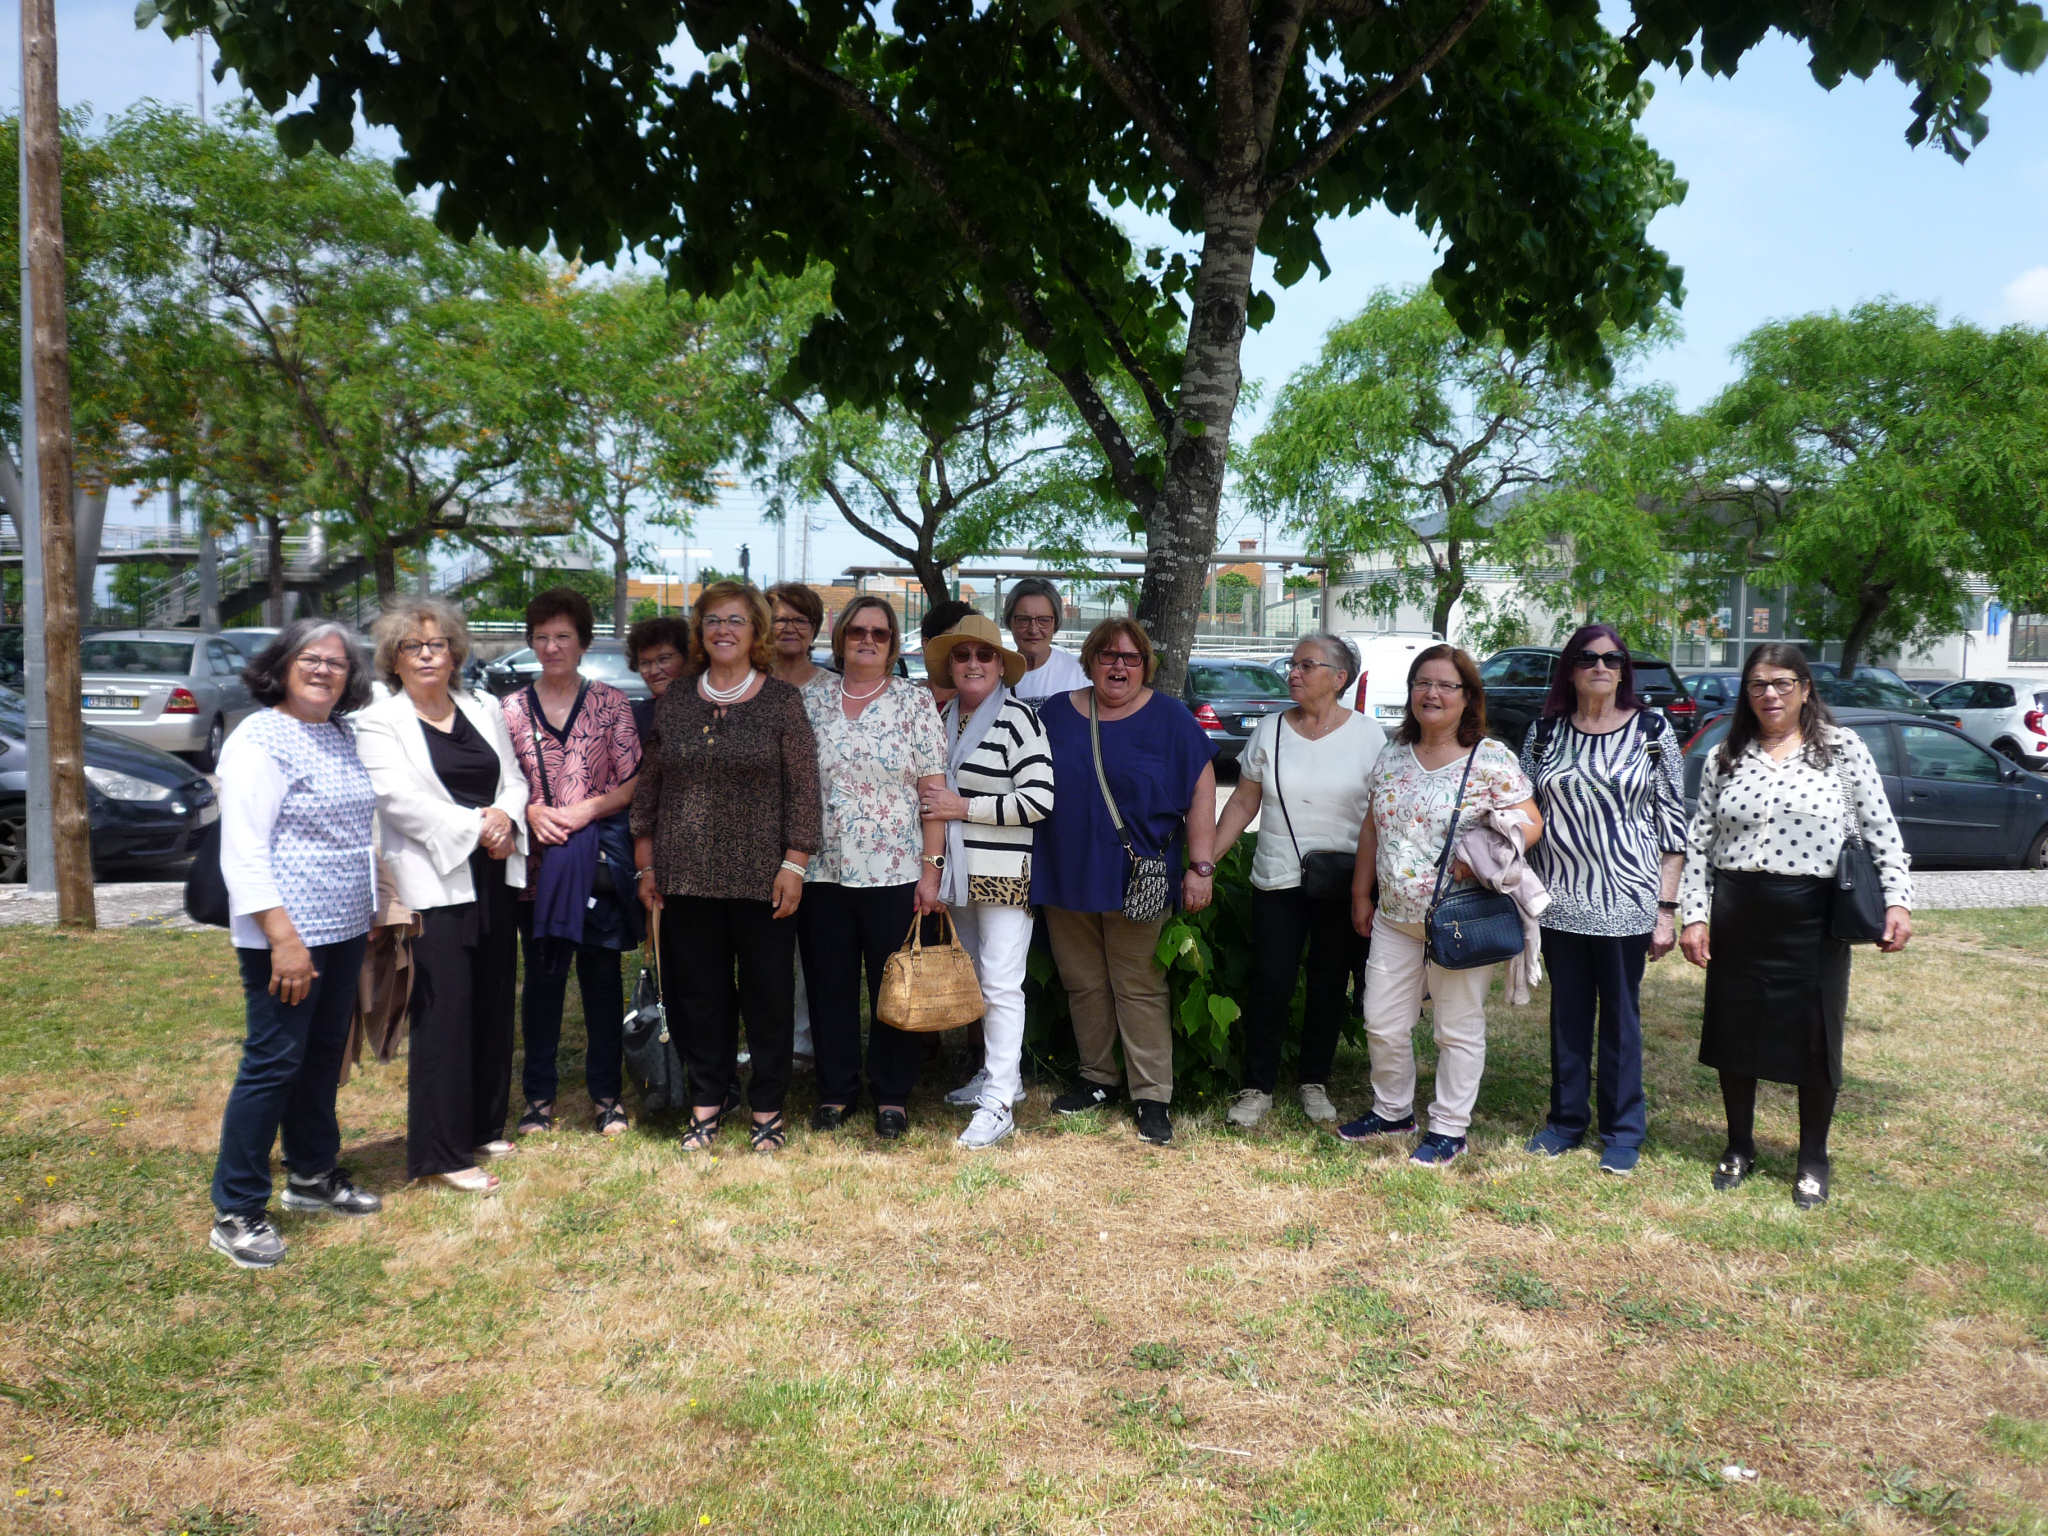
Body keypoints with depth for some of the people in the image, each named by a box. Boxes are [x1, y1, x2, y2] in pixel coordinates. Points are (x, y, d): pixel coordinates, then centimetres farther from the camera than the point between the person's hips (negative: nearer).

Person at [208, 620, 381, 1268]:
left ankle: (312, 1174, 33)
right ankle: (236, 1213, 8)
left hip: (344, 928, 8)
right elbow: (243, 853, -18)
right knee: (273, 1063, -3)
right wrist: (284, 937, -23)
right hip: (287, 934, -8)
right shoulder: (260, 741, -13)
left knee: (323, 1054, 17)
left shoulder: (342, 736, 12)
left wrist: (379, 899, 18)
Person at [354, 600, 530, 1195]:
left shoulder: (485, 709, 15)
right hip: (433, 884, -5)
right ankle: (443, 1152, 3)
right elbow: (401, 798, -13)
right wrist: (474, 828, -17)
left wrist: (505, 817, -9)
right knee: (443, 1017, -5)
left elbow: (513, 779, 12)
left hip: (494, 878, 6)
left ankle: (485, 1127, 24)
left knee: (493, 1006, 11)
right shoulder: (378, 723, -1)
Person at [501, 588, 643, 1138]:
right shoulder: (512, 709, 7)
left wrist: (586, 809, -14)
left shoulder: (610, 703, 4)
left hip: (600, 858, -1)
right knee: (542, 975, 7)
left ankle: (607, 1093, 16)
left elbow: (632, 784, 1)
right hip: (537, 860, 1)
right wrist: (531, 812, -10)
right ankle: (539, 1095, 18)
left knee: (601, 972, 5)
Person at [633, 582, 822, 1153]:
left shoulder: (782, 700, 0)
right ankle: (706, 1104, 23)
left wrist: (794, 863, -9)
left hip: (762, 876, -3)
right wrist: (646, 864, 7)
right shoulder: (674, 702, 9)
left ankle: (767, 1107, 19)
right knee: (698, 993, 9)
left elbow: (802, 789, -3)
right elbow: (648, 788, 12)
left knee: (768, 993, 5)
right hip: (687, 875, 3)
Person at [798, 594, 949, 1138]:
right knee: (829, 986, 10)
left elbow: (934, 791, -2)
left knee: (895, 988, 5)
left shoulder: (915, 702, 1)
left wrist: (931, 868, -8)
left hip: (895, 870, -2)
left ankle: (893, 1095, 19)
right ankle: (835, 1089, 24)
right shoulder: (810, 699, 7)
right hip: (822, 869, 2)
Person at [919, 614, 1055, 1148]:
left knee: (1000, 984, -8)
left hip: (1005, 873, -8)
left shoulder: (1017, 718, -12)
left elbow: (1039, 798, -19)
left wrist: (965, 807, -18)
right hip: (960, 870, 8)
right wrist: (936, 807, 8)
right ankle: (999, 1072, 30)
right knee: (974, 977, 16)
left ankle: (1000, 1103, -5)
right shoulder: (944, 718, 11)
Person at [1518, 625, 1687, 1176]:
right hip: (1558, 899, 2)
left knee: (1621, 1015, 7)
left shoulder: (1652, 731, -2)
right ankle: (1566, 1119, 26)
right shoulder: (1545, 732, 4)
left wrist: (1666, 908, -5)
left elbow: (1673, 823, -2)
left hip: (1624, 901, -2)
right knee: (1567, 1012, 12)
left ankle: (1623, 1131, 20)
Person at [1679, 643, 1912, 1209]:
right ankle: (1739, 1148, 27)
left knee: (1814, 1039, 5)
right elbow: (1699, 842, 6)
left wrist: (1897, 899, -9)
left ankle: (1813, 1160, 23)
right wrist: (1695, 915, 0)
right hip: (1736, 917, 2)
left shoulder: (1842, 749, 0)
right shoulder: (1725, 759, 7)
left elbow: (1881, 831, -1)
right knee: (1733, 1035, 10)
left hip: (1812, 918, -2)